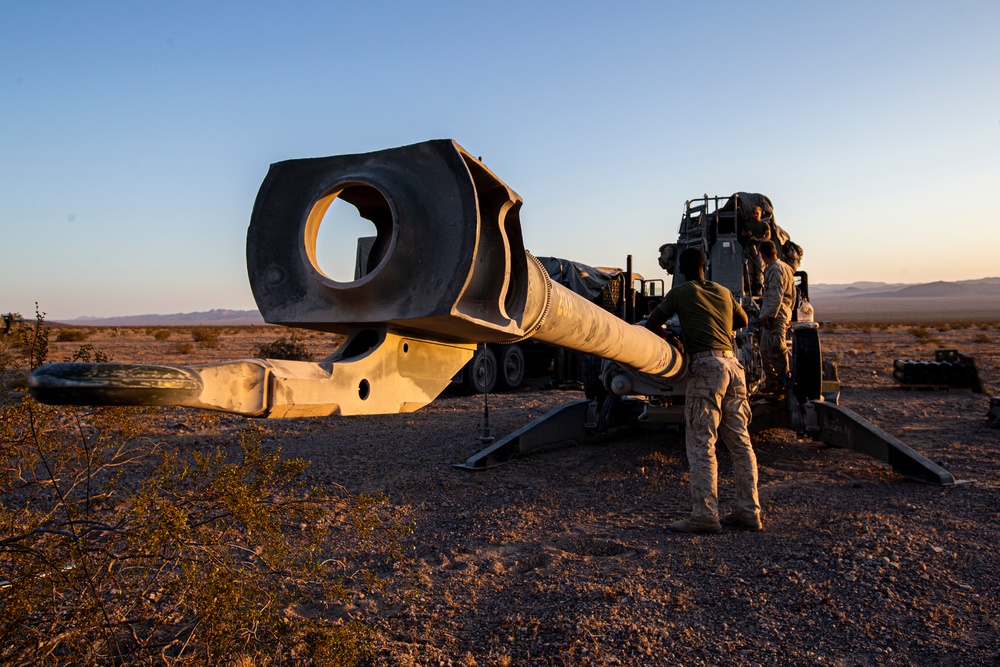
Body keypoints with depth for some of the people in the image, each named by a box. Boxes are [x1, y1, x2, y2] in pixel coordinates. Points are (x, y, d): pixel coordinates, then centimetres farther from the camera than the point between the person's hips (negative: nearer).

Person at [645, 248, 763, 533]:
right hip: (733, 364, 6)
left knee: (701, 444, -5)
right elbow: (742, 322, 36)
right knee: (740, 442, 9)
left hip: (706, 366, -6)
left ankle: (705, 515, -7)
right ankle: (749, 512, 14)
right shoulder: (724, 292, 20)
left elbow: (651, 326, 2)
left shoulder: (680, 292, 5)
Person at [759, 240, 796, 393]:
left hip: (774, 317, -11)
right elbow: (792, 294, 23)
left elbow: (776, 295, -21)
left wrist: (768, 314, -21)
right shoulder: (786, 267, 19)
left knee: (777, 350, -8)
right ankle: (771, 383, 21)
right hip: (784, 315, 11)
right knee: (765, 350, 15)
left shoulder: (775, 269, -13)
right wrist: (789, 311, 27)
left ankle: (784, 384, -5)